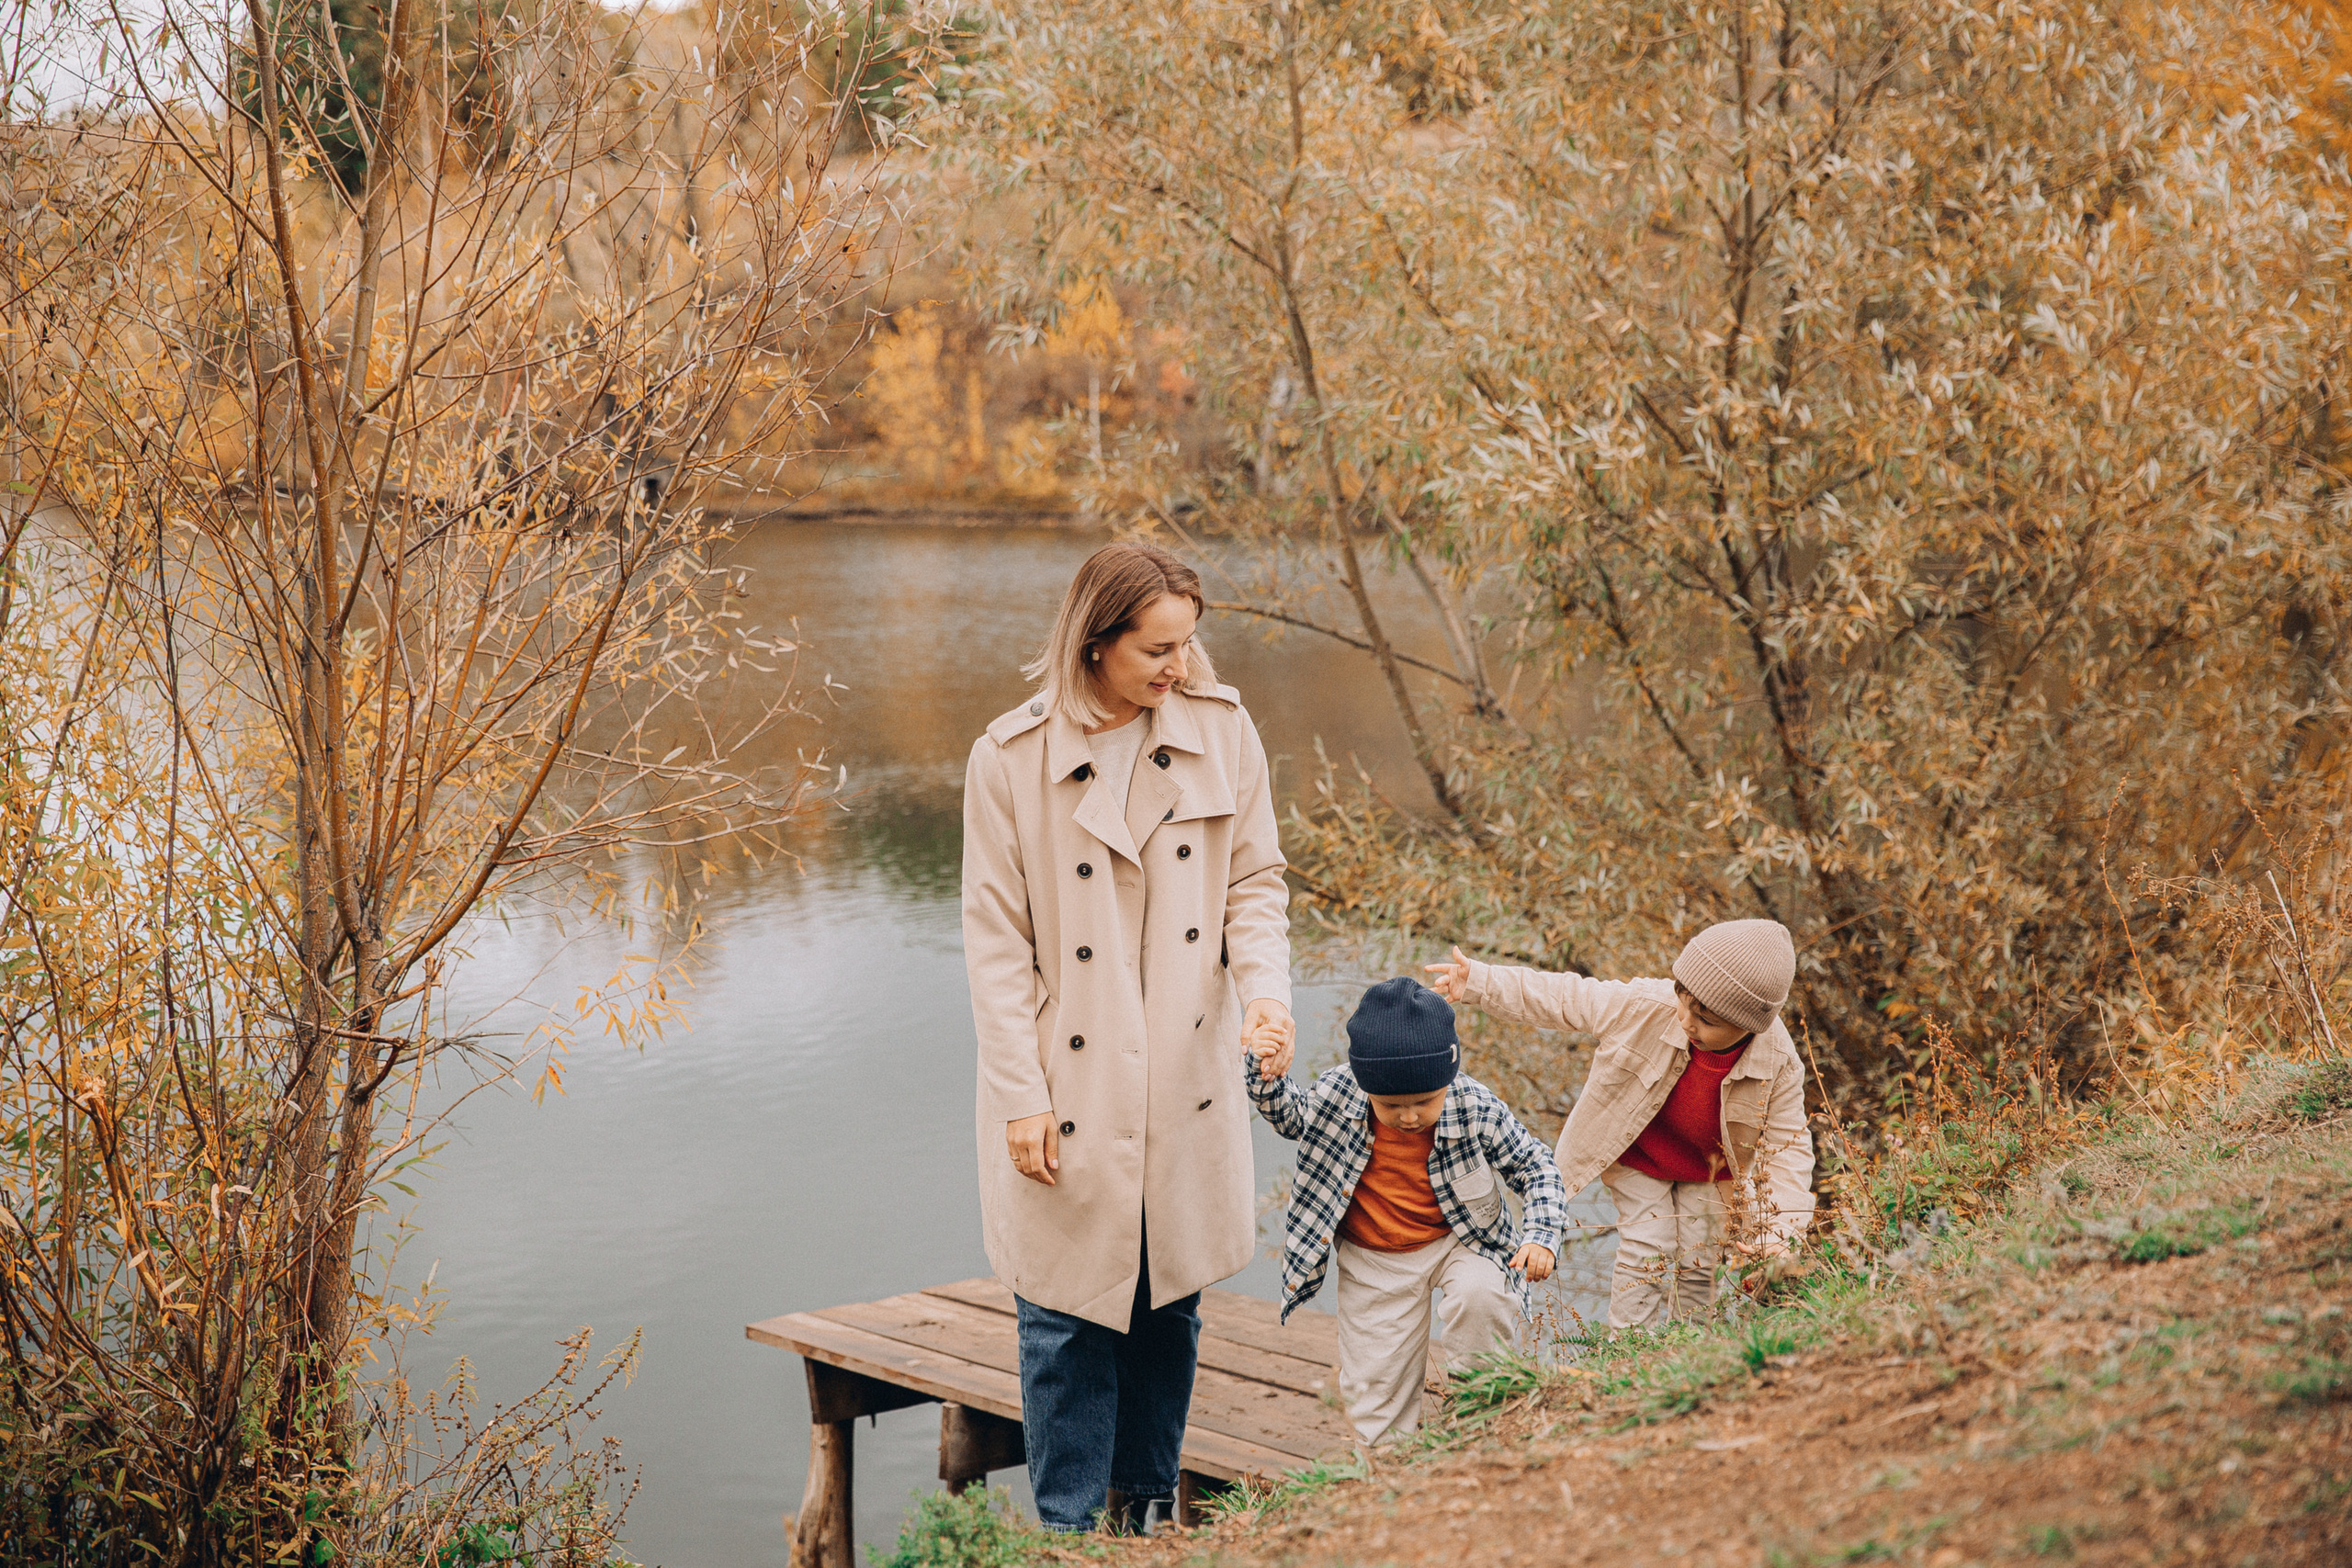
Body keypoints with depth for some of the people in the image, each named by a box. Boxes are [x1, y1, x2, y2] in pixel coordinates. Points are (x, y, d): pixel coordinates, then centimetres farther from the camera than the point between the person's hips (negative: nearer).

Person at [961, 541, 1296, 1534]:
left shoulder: (1223, 731, -2)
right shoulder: (1012, 758, -10)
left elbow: (1254, 883, 5)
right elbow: (997, 940, -7)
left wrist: (1265, 988, -14)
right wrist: (1020, 1096, -10)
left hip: (1184, 1087, 3)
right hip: (1072, 1091, -3)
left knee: (1169, 1307, 15)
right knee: (1068, 1320, 5)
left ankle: (1145, 1513, 33)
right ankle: (1068, 1531, 20)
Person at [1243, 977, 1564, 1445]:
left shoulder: (1476, 1107, -23)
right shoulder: (1338, 1094, -21)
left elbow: (1534, 1165, -10)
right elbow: (1292, 1118, 2)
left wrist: (1541, 1236, -22)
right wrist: (1267, 1080, -18)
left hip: (1455, 1242, -1)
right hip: (1371, 1261, 1)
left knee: (1479, 1294, -32)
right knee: (1374, 1391, 3)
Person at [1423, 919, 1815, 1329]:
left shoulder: (1780, 1065, -29)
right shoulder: (1644, 1007, -33)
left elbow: (1789, 1145, -20)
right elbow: (1563, 999, -21)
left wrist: (1780, 1231, -31)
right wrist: (1479, 983, -24)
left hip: (1708, 1174, 1)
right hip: (1637, 1158, -1)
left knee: (1697, 1265, 1)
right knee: (1646, 1252, -10)